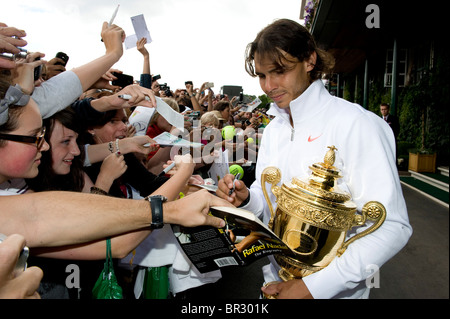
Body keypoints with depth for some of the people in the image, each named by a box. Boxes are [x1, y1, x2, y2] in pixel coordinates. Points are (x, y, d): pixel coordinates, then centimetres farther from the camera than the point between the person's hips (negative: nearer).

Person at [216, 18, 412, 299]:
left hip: (335, 290, -6)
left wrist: (313, 286, -27)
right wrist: (245, 198, -14)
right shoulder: (273, 129, 4)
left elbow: (392, 227, -23)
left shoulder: (354, 123, -19)